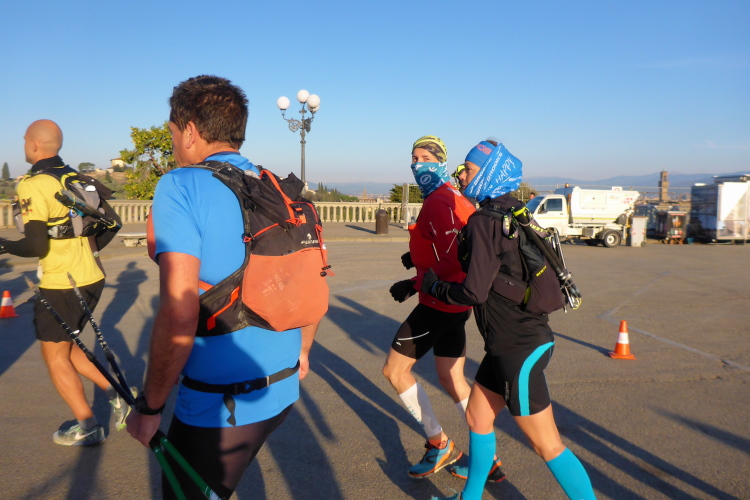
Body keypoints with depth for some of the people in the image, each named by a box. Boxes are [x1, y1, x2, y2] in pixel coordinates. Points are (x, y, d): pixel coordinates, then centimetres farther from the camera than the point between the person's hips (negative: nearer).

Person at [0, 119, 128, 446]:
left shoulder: (32, 186, -14)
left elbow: (35, 246, -19)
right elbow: (110, 226, 12)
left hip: (62, 284, -7)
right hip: (92, 278, 7)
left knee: (54, 354, 9)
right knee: (61, 345, 23)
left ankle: (87, 427, 13)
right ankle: (116, 393, 15)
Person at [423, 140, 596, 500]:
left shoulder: (484, 222, -18)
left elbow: (474, 292, -21)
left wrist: (434, 286, -3)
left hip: (518, 349, -10)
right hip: (509, 344, 10)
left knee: (547, 444, 1)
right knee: (477, 416, 21)